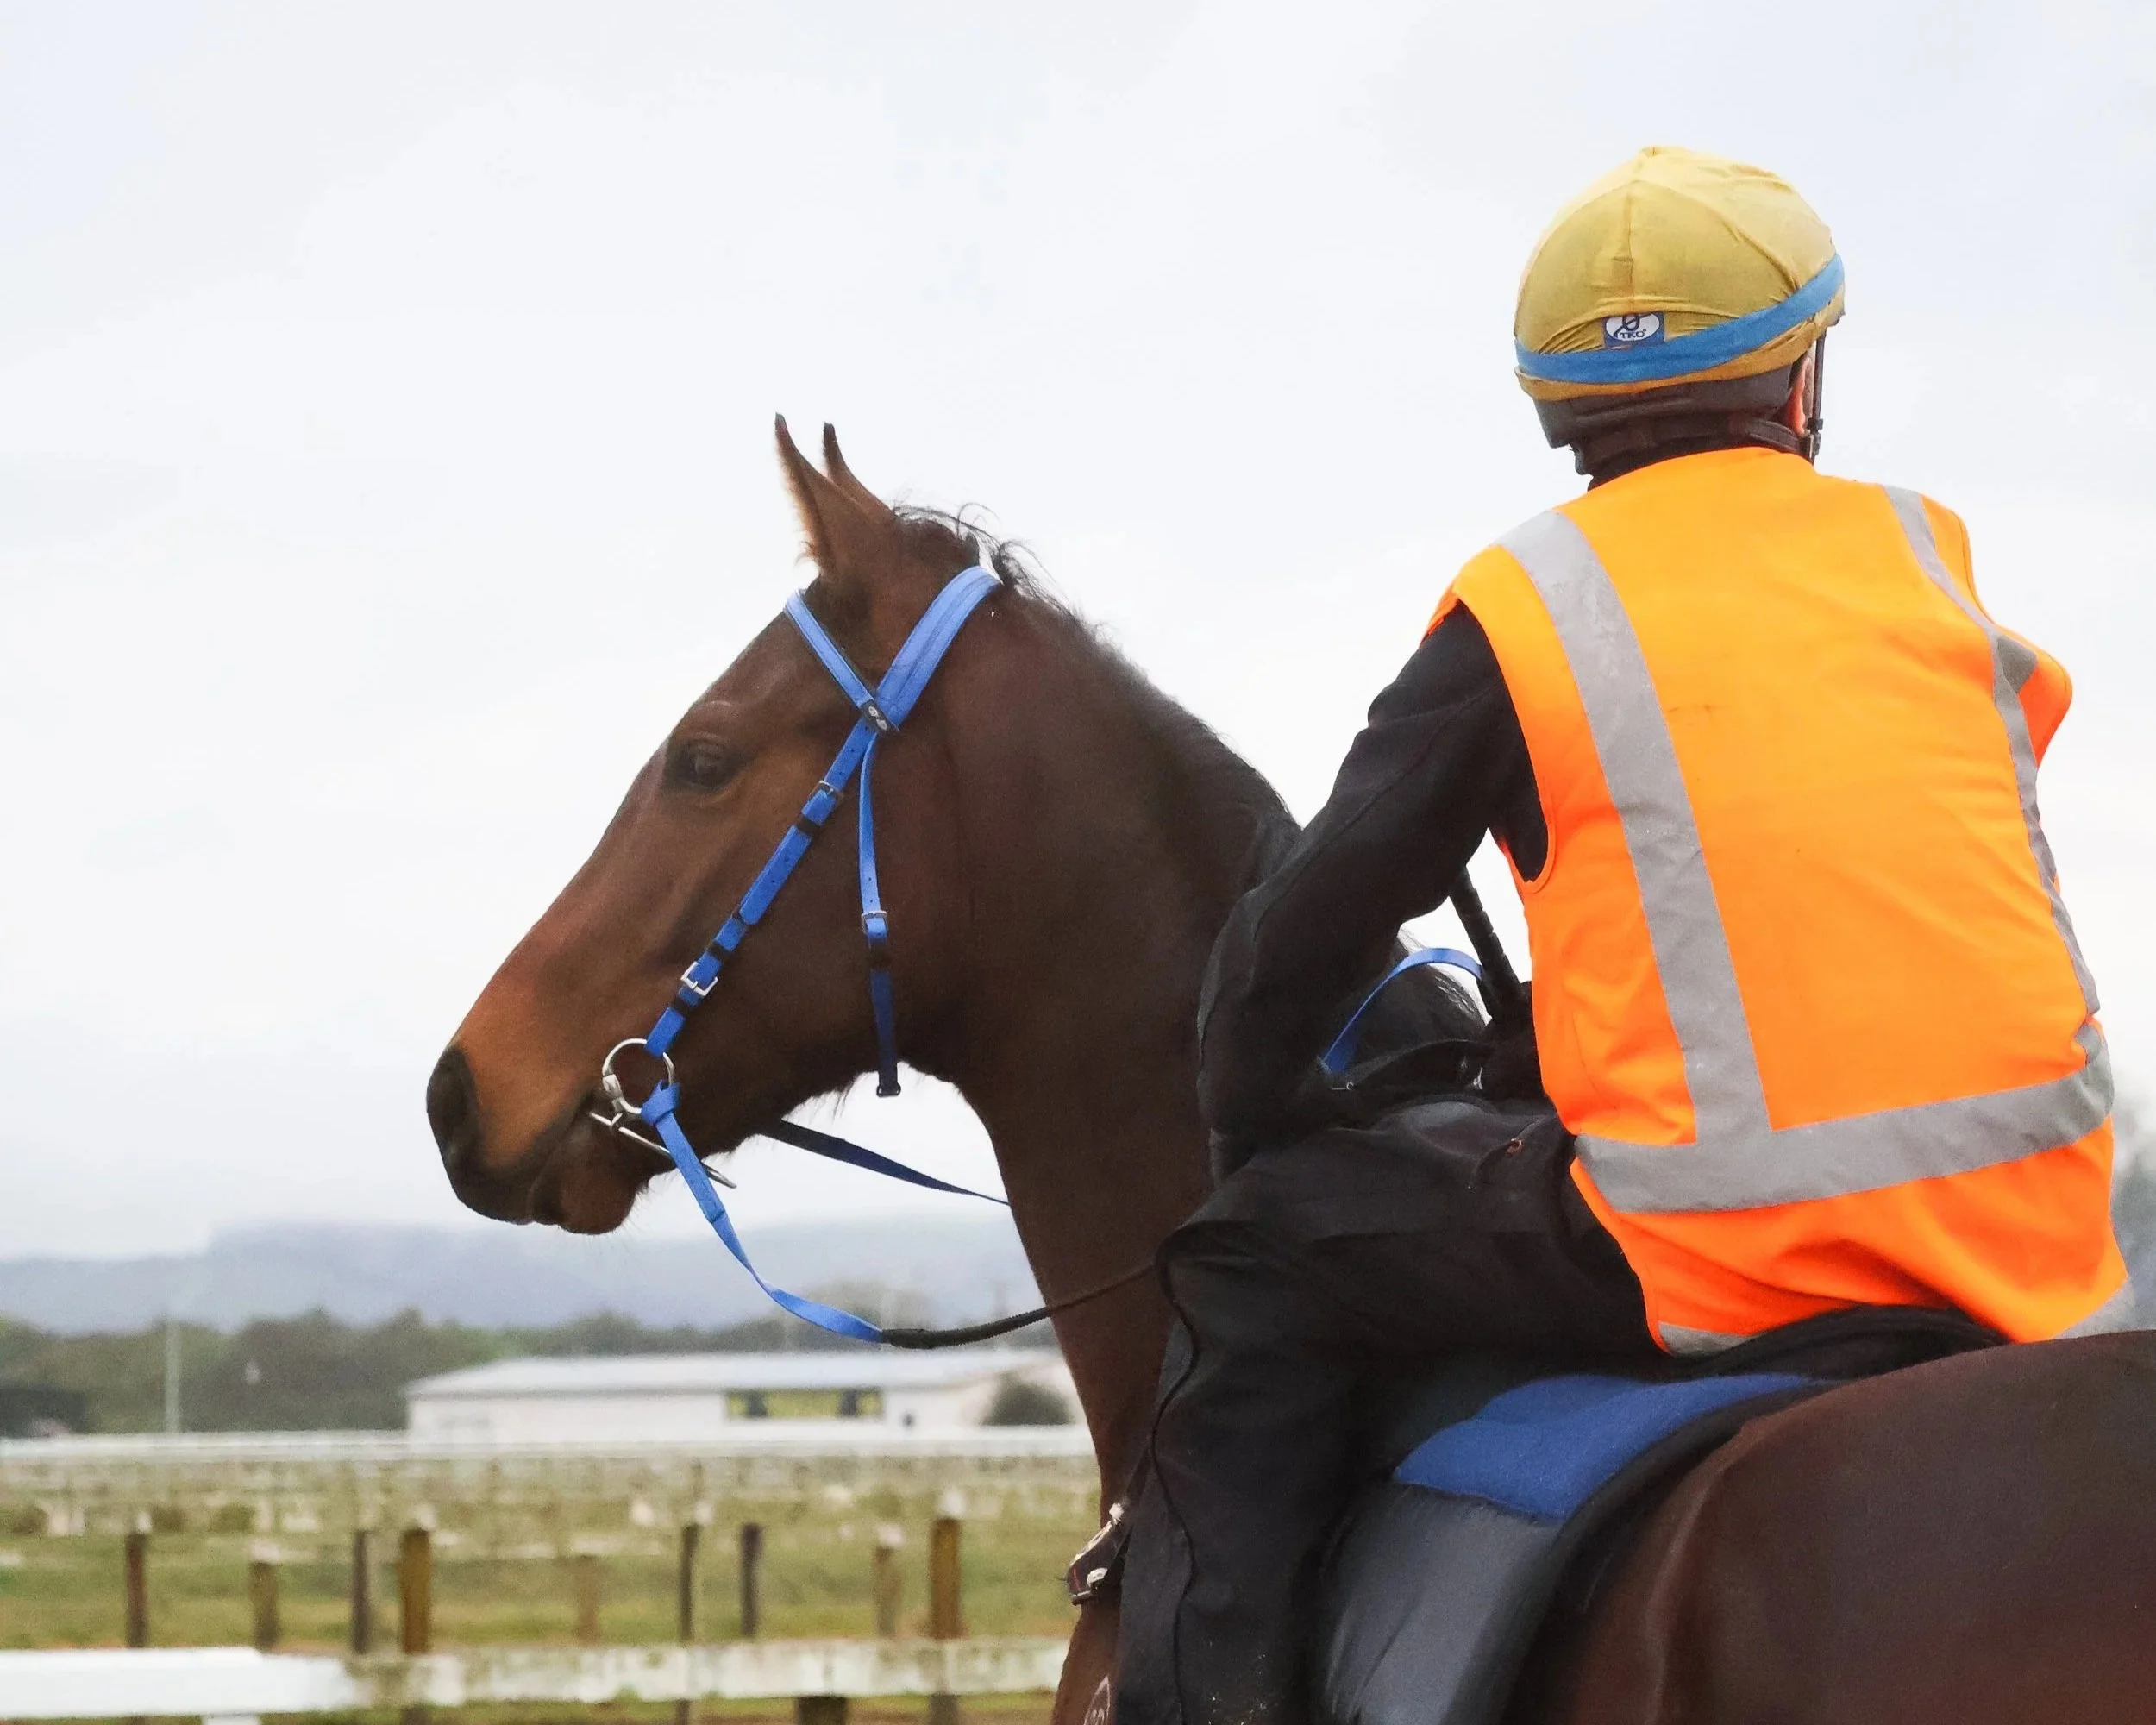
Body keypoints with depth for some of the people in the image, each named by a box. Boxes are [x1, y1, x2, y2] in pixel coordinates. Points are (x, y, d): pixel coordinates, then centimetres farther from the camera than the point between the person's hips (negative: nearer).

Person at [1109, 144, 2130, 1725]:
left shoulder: (1521, 613, 0)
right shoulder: (1927, 558, 11)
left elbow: (1315, 926, 3)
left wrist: (1247, 1133, 24)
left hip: (1720, 1253, -3)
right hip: (2030, 1229, 3)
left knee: (1259, 1268, 13)